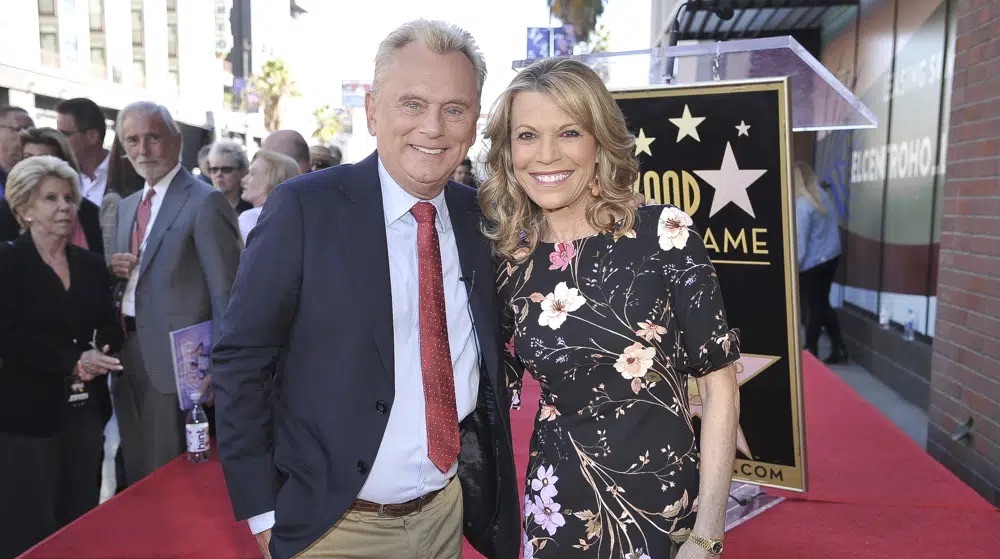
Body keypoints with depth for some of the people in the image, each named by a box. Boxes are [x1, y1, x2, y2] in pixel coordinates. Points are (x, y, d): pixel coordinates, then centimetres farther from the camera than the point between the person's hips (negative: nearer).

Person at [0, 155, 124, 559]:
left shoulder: (92, 264, 11)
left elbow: (111, 330, 11)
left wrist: (99, 356, -9)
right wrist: (73, 361, -16)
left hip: (85, 411, 5)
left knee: (81, 522, 10)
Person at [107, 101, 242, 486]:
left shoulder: (205, 202, -11)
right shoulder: (126, 207, 15)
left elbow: (225, 293, -15)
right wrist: (113, 268, -2)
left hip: (176, 359, -8)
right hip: (129, 354, 8)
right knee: (136, 477, 18)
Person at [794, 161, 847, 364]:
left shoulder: (801, 205, -20)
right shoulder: (824, 197, 2)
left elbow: (800, 241, -18)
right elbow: (830, 230, 10)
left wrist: (793, 267, -12)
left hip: (812, 263, -7)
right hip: (831, 257, 7)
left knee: (813, 308, 5)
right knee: (824, 304, 18)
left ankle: (811, 354, 18)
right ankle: (839, 349, 22)